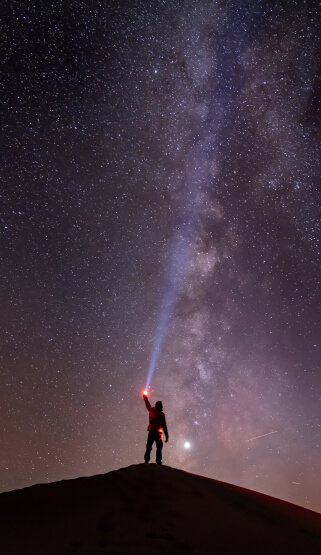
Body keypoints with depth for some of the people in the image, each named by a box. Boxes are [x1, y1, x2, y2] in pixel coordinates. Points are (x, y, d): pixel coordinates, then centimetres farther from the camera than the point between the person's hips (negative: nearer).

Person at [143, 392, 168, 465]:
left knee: (149, 447, 8)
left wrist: (145, 396, 39)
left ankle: (146, 460, 2)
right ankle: (158, 461, -4)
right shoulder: (161, 414, -9)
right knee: (159, 448, 3)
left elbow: (147, 404, 22)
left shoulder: (151, 411, 2)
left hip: (151, 432, 4)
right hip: (158, 432, -4)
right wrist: (166, 435, -8)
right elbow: (164, 425, -11)